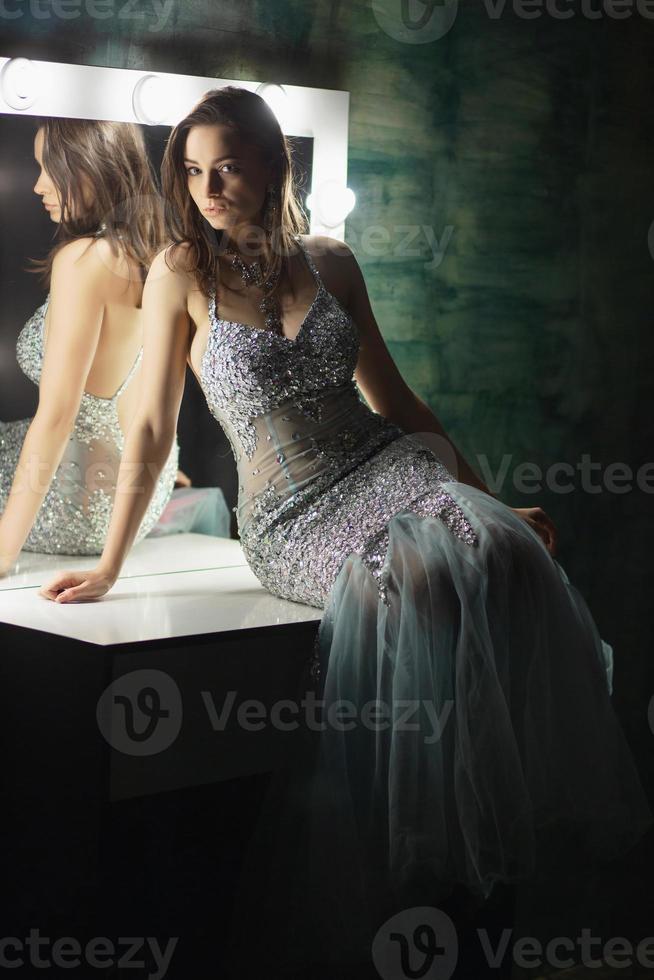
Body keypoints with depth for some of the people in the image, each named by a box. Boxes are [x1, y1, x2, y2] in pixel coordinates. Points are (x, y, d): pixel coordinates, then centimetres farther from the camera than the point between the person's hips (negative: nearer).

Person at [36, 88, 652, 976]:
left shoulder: (330, 261, 11)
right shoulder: (183, 272, 1)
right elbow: (153, 427, 3)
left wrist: (492, 497, 12)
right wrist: (110, 567, 2)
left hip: (391, 466, 3)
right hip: (294, 517, -3)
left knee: (499, 551, -31)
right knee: (414, 580, -35)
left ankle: (525, 797, -18)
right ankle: (424, 854, -19)